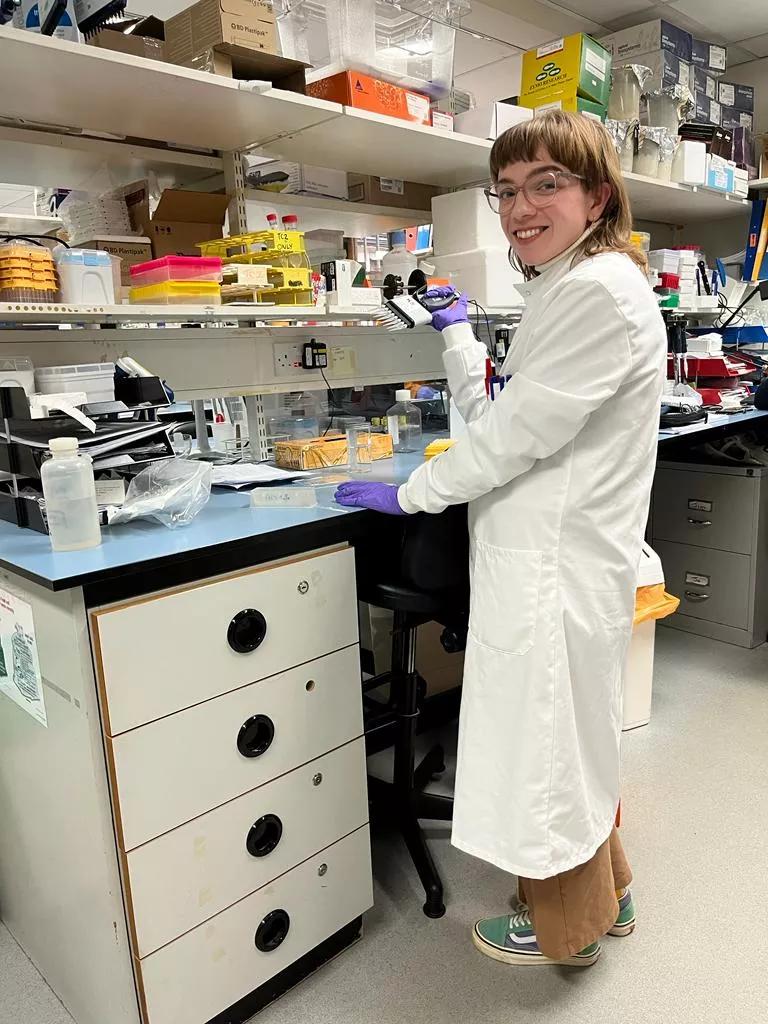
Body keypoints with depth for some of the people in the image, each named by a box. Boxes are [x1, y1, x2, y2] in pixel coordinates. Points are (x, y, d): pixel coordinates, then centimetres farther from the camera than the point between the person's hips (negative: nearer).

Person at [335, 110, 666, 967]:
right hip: (552, 550, 10)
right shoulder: (566, 288, 15)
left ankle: (568, 926, 35)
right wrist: (459, 340, 14)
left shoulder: (599, 290, -17)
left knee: (549, 742, 8)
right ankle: (601, 892, 45)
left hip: (556, 563, -10)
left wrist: (409, 494, -9)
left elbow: (517, 433, -19)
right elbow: (495, 423, 13)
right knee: (571, 736, 22)